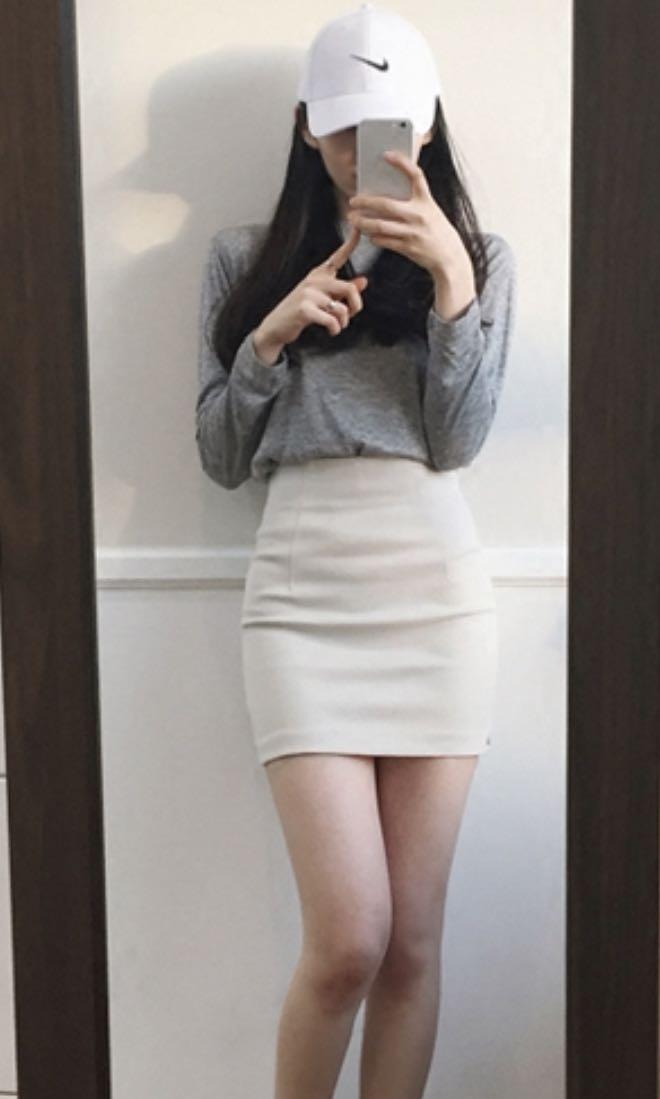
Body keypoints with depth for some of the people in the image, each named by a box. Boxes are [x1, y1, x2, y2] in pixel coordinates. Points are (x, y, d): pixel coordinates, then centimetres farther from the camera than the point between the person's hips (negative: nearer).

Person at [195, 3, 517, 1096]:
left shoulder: (477, 257, 13)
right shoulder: (247, 258, 12)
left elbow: (458, 442, 0)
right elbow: (219, 457, 9)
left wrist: (450, 279, -9)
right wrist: (274, 335, -6)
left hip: (439, 591, 2)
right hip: (302, 594, -1)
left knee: (411, 939, 3)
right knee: (349, 940, -8)